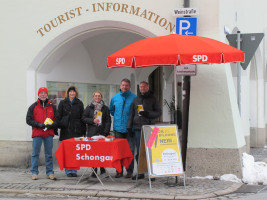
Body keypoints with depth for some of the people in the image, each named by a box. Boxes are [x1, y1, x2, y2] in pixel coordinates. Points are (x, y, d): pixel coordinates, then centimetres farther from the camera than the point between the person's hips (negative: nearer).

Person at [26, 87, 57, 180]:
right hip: (37, 134, -1)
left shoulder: (52, 107, 11)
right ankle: (34, 172, 7)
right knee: (35, 153, 0)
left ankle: (50, 172, 11)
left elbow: (57, 119, 12)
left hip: (49, 134, 2)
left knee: (49, 154, 5)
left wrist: (51, 124, -9)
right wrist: (38, 124, -12)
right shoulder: (33, 107, 6)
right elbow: (28, 120, 2)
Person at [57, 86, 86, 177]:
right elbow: (58, 116, 7)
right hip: (66, 130, 0)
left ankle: (74, 170, 9)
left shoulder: (79, 103, 9)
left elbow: (82, 118, 9)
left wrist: (83, 131, 4)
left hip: (76, 130, 0)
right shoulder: (63, 103, 8)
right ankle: (68, 170, 7)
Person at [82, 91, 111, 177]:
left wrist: (106, 132, -5)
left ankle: (102, 167, 15)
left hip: (102, 133, 0)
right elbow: (84, 118, 8)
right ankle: (94, 170, 1)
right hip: (91, 133, 0)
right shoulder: (89, 107, 10)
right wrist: (92, 121, -8)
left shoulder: (105, 108, 10)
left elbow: (108, 121, 6)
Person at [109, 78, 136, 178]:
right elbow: (111, 110, 23)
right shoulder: (115, 98, 9)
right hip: (118, 128, 3)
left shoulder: (134, 98, -3)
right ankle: (119, 171, 13)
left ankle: (130, 171, 7)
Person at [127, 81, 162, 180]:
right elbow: (132, 114, 19)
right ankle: (140, 173, 10)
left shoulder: (153, 99, 6)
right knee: (139, 152, 4)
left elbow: (159, 112, 0)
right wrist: (129, 126, 10)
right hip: (138, 128, 4)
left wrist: (148, 113, -14)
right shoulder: (136, 100, 18)